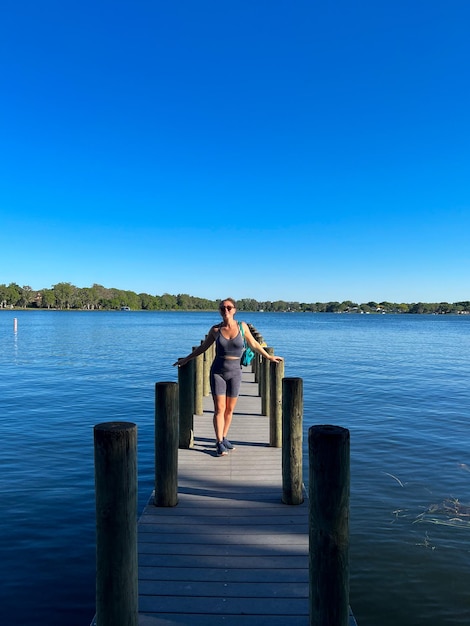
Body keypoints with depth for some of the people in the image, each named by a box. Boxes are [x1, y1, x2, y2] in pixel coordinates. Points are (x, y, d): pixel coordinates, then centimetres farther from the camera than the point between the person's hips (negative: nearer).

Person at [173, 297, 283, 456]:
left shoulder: (242, 326, -2)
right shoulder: (215, 329, -3)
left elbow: (254, 344, 11)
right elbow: (202, 347, 10)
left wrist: (269, 357, 15)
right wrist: (185, 359, 11)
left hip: (234, 373, 1)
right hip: (218, 372, -1)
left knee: (230, 409, 8)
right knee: (219, 409, -4)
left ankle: (224, 438, 25)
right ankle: (219, 443, 4)